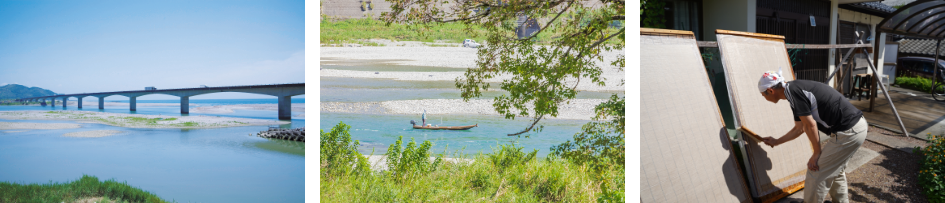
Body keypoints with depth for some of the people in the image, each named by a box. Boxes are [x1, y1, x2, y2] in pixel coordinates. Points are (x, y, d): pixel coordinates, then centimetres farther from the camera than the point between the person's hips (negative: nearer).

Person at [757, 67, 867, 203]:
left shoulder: (792, 91, -14)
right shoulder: (796, 91, 16)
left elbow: (810, 125, -14)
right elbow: (799, 129, 28)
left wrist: (817, 153, -3)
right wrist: (776, 142, 38)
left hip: (848, 132, -10)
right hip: (857, 126, 10)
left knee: (815, 173, 1)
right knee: (836, 169, 27)